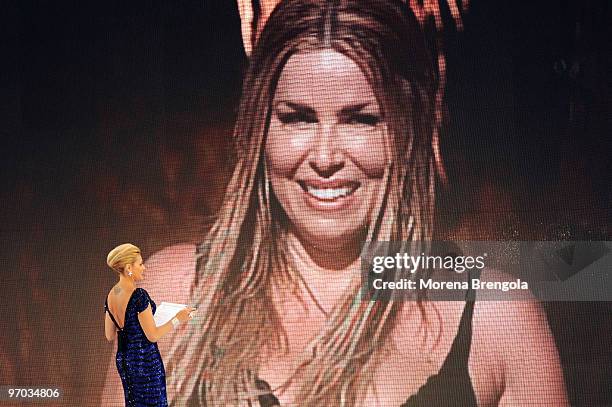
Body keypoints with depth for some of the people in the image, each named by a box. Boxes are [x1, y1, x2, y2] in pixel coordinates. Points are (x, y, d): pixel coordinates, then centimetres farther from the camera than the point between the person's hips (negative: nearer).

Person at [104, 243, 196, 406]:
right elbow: (152, 335, -19)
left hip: (123, 360, 8)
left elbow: (109, 336, 10)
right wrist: (177, 319, -9)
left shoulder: (111, 296, 2)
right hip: (145, 360, -8)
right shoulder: (139, 295, -22)